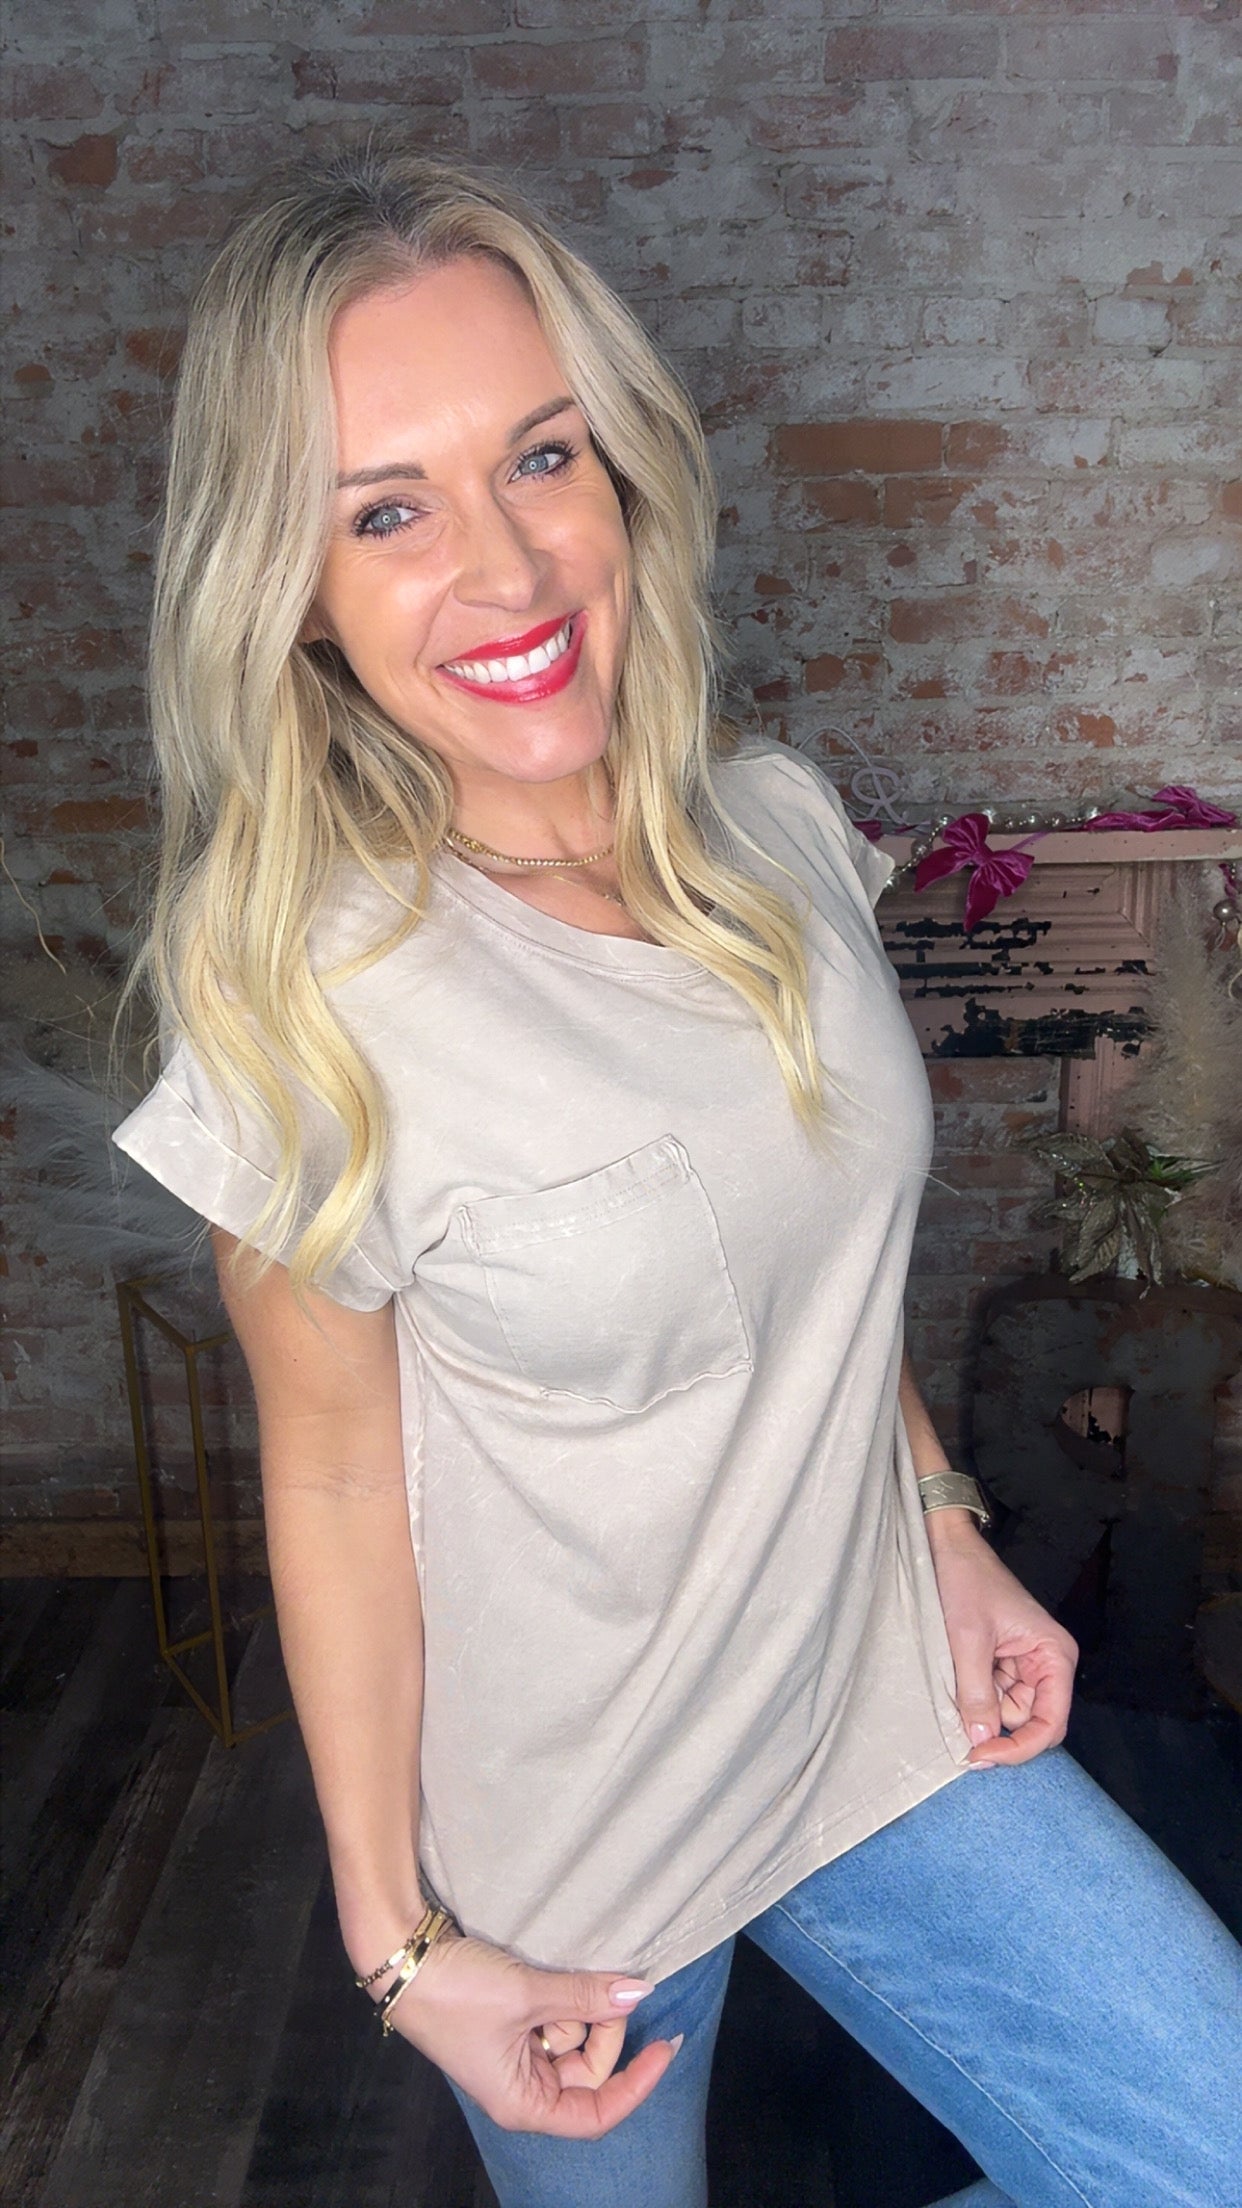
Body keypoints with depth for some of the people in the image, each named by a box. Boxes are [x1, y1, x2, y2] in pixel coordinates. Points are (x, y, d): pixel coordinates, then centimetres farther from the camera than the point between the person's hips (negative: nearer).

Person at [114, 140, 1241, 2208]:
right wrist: (402, 1943, -7)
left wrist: (950, 1530, 6)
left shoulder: (786, 828, -8)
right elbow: (333, 1482, -14)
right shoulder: (313, 999, -22)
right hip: (562, 1847, -3)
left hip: (882, 1713, 4)